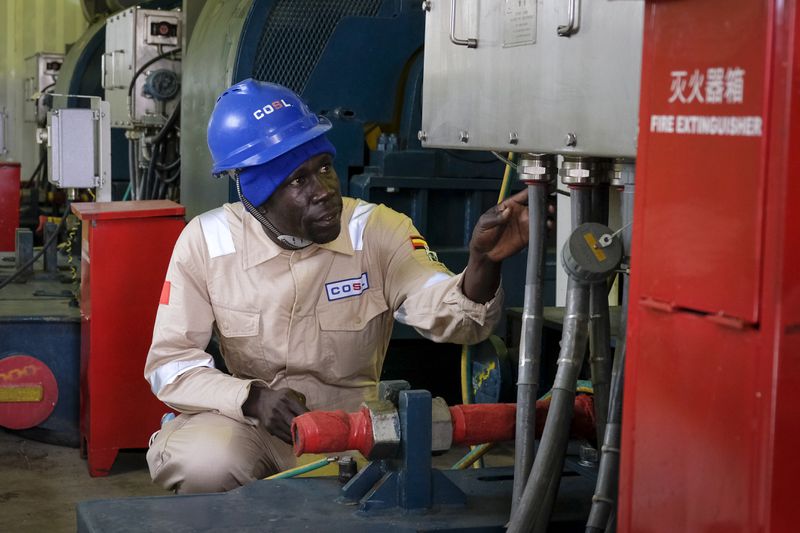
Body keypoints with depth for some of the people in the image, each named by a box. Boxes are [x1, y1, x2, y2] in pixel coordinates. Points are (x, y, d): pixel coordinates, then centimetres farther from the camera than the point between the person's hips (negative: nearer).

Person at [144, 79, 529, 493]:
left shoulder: (378, 231, -8)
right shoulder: (205, 242, -7)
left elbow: (445, 314, -23)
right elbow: (169, 363, -5)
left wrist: (483, 262, -47)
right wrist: (251, 397, -23)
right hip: (245, 420, 0)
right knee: (205, 464, -32)